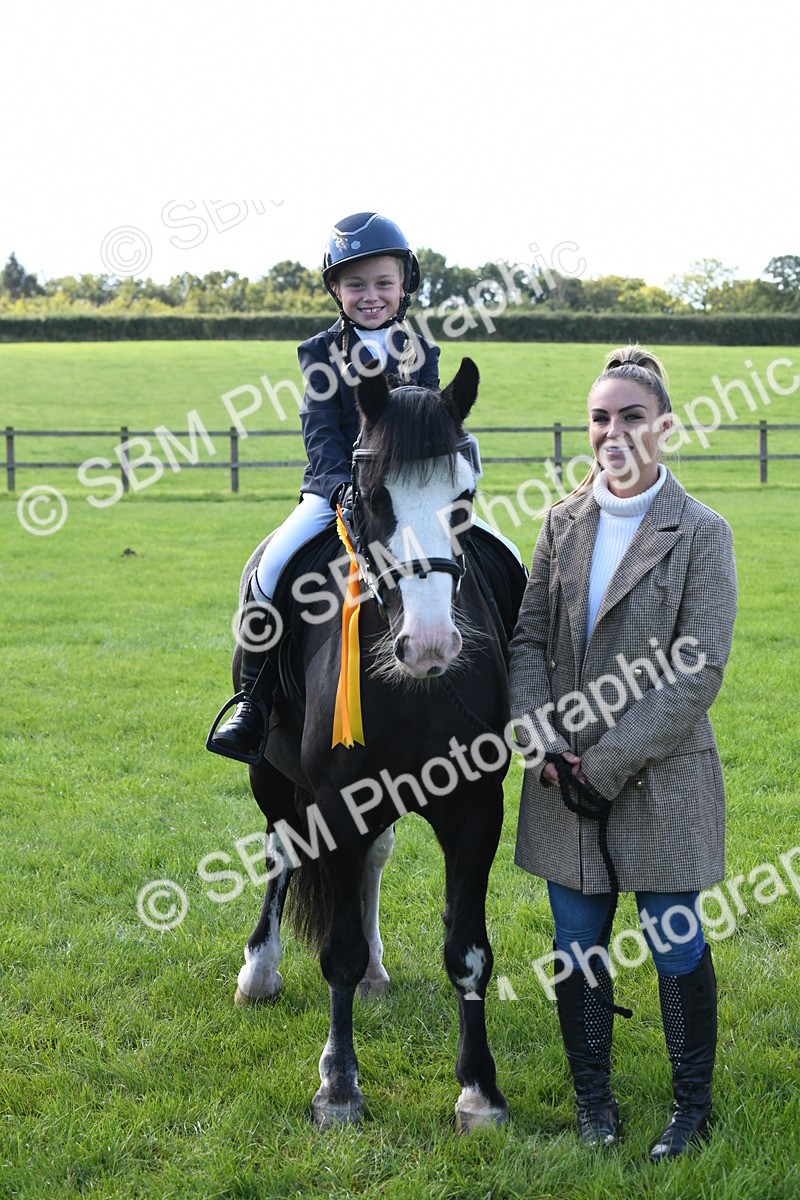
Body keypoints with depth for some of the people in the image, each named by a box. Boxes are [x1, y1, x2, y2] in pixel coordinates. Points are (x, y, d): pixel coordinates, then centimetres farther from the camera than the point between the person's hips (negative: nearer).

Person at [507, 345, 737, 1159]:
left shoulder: (701, 534, -8)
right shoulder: (563, 524, 5)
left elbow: (697, 673, -13)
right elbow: (529, 641, 7)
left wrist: (608, 762, -16)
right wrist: (542, 746, -8)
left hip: (662, 781, -4)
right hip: (565, 786, 4)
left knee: (677, 948, 7)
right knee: (576, 950, 12)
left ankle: (693, 1103, 26)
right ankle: (592, 1096, 30)